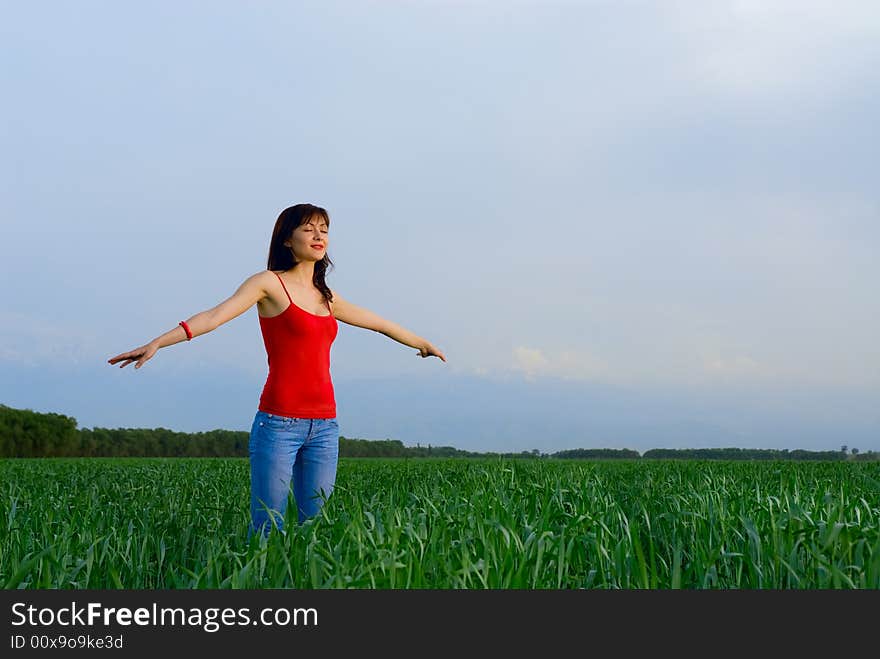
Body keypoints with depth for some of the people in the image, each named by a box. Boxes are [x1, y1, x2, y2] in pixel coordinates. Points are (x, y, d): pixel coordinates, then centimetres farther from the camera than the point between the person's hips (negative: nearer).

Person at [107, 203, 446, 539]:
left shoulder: (326, 296, 17)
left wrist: (422, 342, 44)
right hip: (279, 423, -6)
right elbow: (216, 315, -14)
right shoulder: (269, 283, -1)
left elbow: (379, 323, 31)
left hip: (324, 426, 6)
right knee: (267, 530, -5)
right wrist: (156, 343, -27)